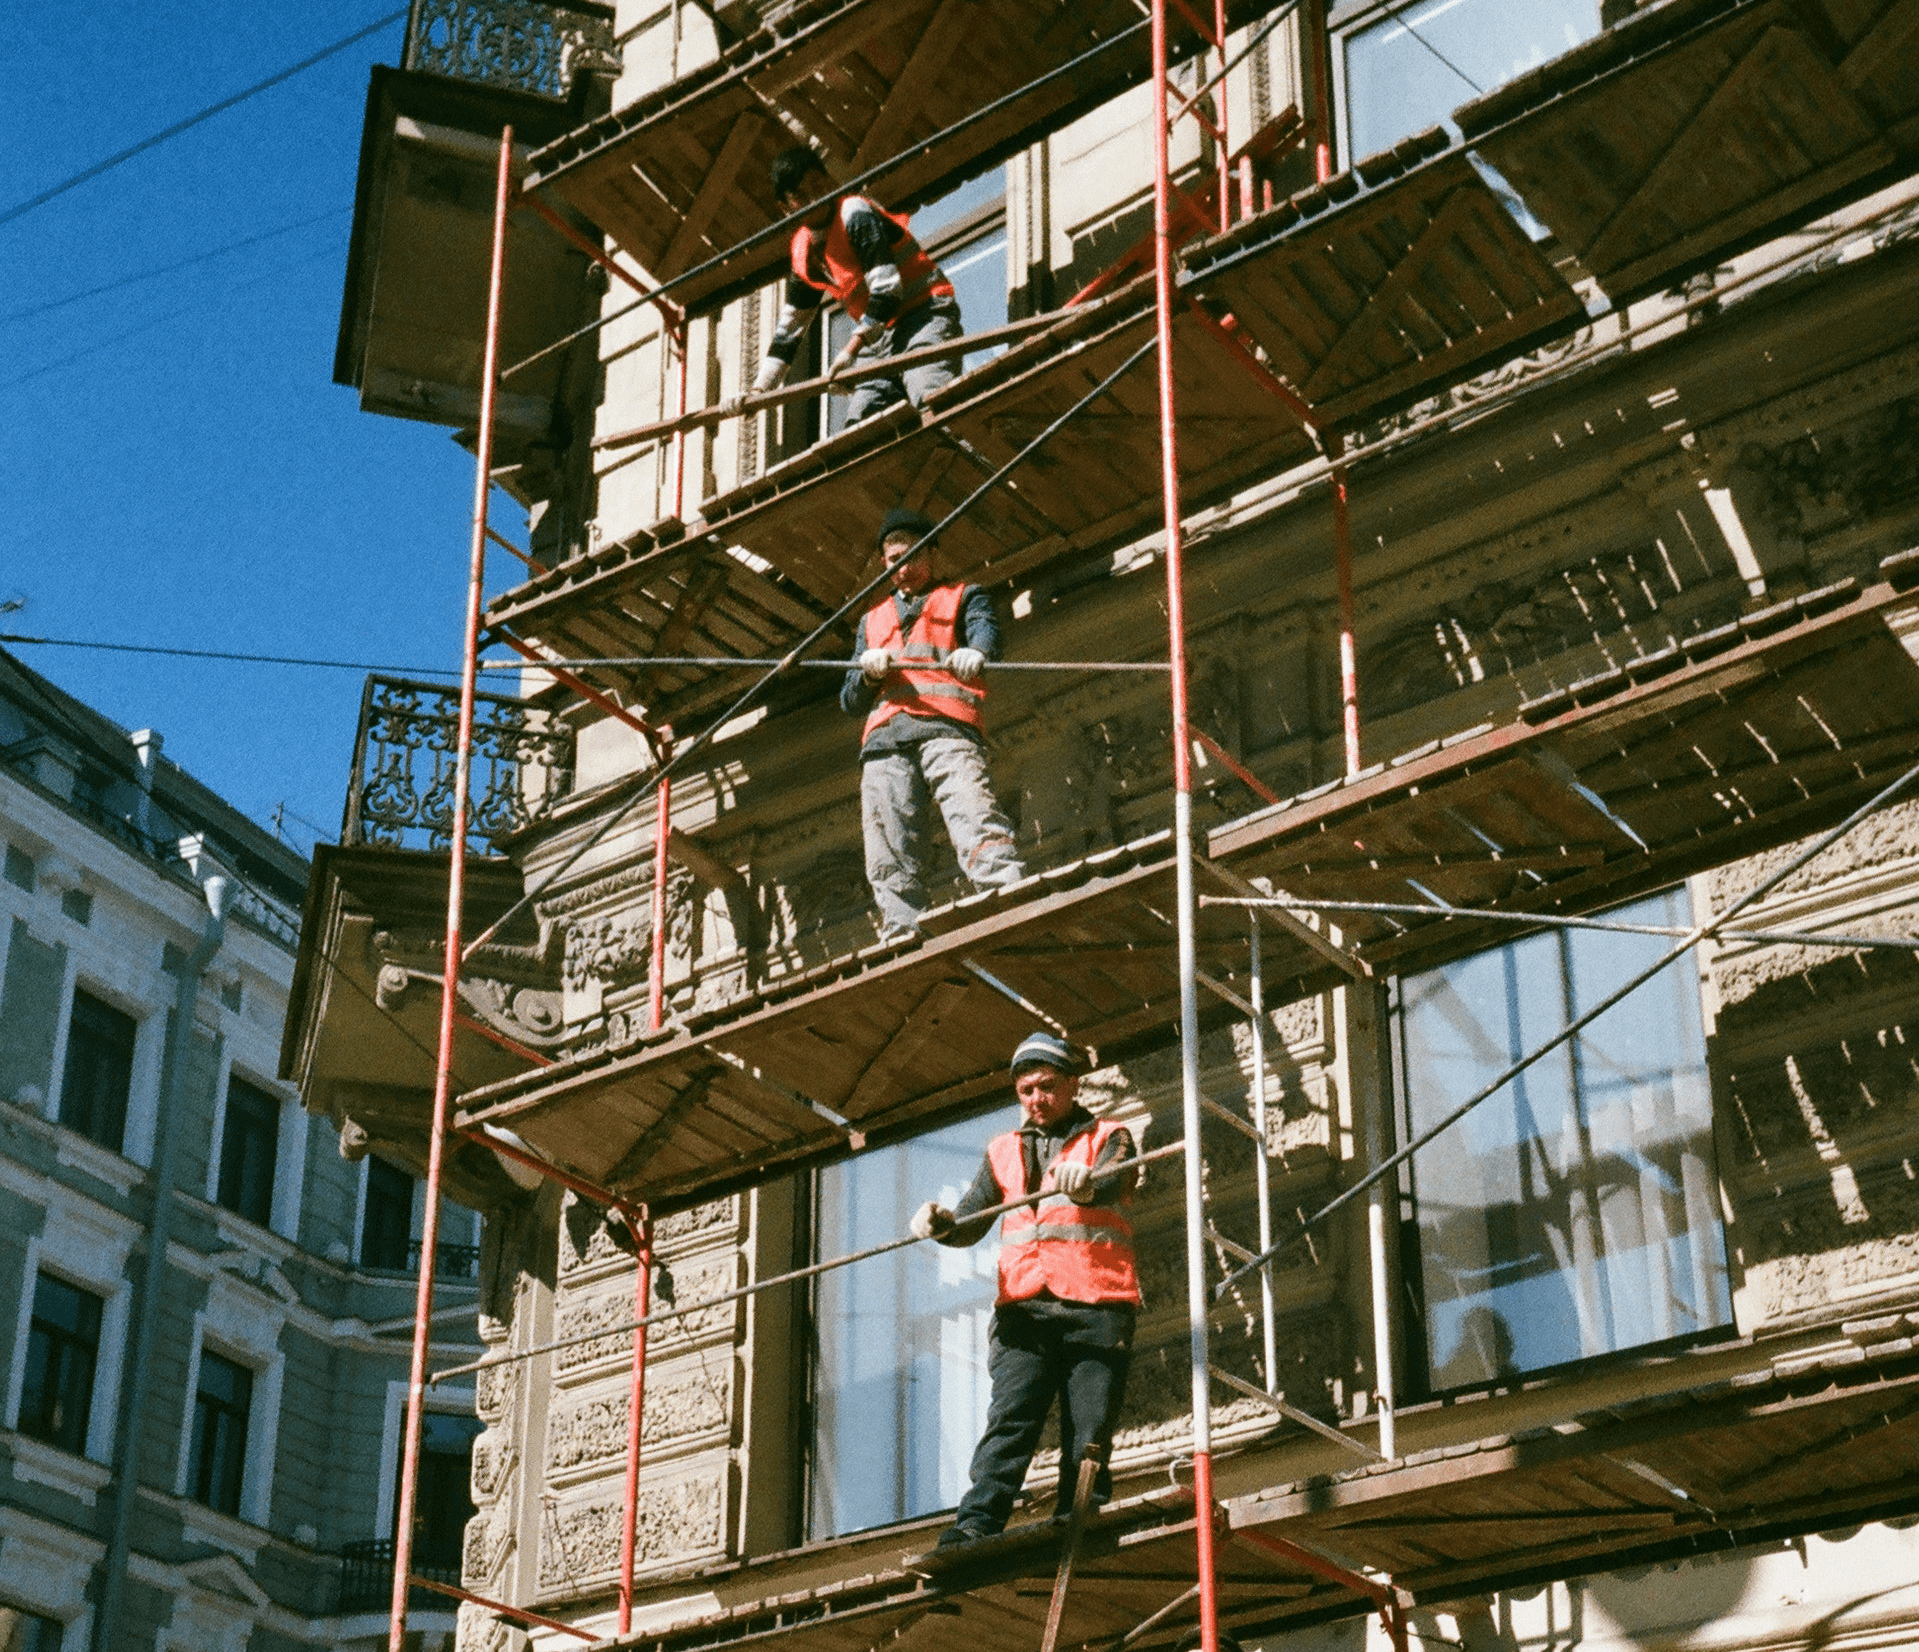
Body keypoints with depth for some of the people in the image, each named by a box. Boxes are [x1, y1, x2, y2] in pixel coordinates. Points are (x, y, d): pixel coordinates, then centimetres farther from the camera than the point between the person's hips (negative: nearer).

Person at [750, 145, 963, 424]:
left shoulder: (855, 214, -11)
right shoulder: (804, 253, 13)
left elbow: (886, 290, -18)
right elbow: (789, 327, 21)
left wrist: (852, 349, -21)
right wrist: (759, 389, 15)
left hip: (925, 312, -8)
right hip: (885, 338, 8)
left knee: (931, 399, -35)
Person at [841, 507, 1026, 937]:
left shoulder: (963, 598, 26)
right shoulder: (872, 620, 36)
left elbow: (985, 630, 1)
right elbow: (850, 701, 29)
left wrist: (974, 651, -25)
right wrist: (869, 673, 5)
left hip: (945, 725, -4)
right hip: (885, 739, 4)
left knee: (973, 816, -29)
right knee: (890, 859, -13)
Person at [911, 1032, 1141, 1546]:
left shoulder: (1109, 1138, 12)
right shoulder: (1004, 1152, 22)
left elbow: (1115, 1184, -11)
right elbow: (969, 1223, 14)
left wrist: (1087, 1185, -36)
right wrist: (941, 1223, -10)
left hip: (1096, 1306, -2)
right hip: (1024, 1308, 2)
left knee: (1089, 1431, -7)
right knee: (1009, 1418, -13)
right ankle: (977, 1525, -23)